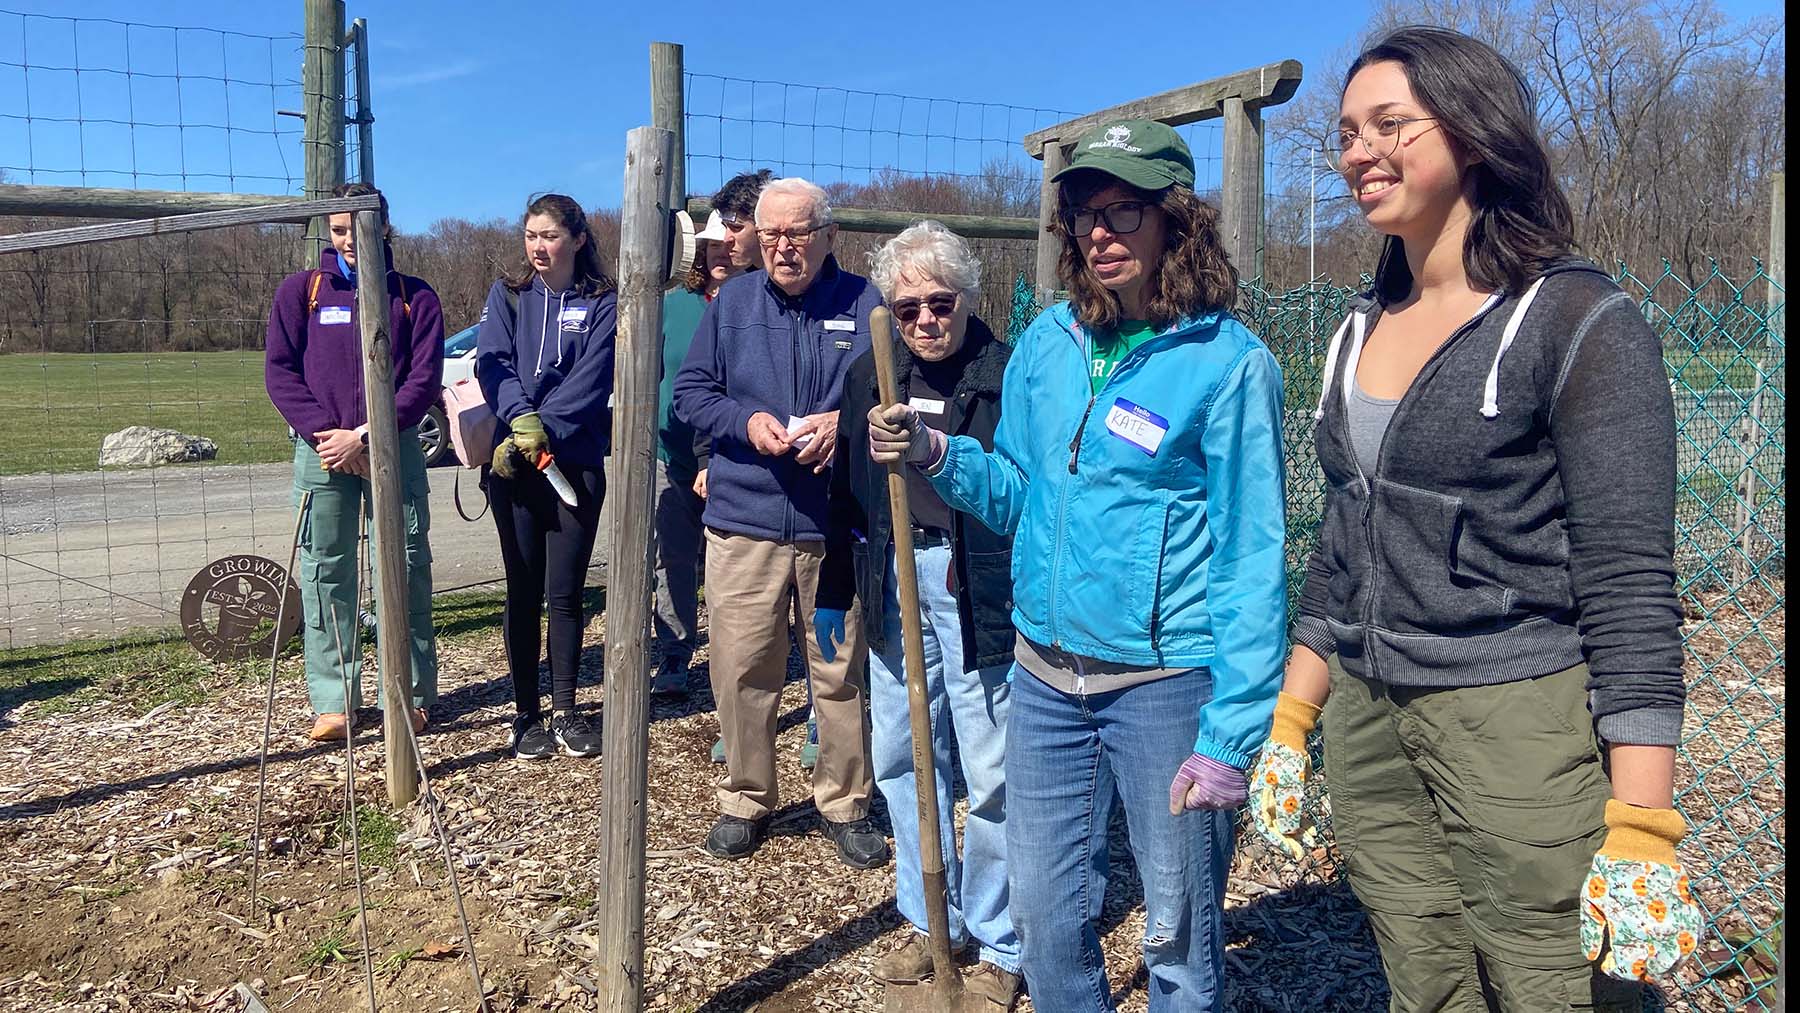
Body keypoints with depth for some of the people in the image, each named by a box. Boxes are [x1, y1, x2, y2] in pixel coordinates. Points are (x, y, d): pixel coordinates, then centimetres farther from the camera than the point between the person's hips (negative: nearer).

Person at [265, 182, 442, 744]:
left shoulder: (414, 296, 5)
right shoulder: (301, 290, 7)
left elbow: (424, 379, -3)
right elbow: (279, 371, 2)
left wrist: (365, 436, -12)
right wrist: (325, 434, -11)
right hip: (321, 449, 1)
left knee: (406, 571, 1)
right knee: (325, 575, 2)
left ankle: (410, 694, 11)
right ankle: (333, 702, 10)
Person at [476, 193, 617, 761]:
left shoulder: (603, 304, 3)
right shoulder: (507, 296, 8)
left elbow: (591, 381, -9)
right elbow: (492, 362, -7)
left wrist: (544, 431, -20)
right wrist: (521, 419, -24)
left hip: (579, 463, -1)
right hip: (513, 464, 1)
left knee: (566, 593, 3)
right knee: (524, 591, 5)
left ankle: (564, 709, 17)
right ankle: (527, 714, 15)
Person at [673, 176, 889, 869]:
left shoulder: (865, 305, 3)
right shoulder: (732, 302, 8)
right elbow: (690, 392, 7)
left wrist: (846, 423, -15)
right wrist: (746, 420, -12)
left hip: (838, 525, -1)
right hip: (743, 521, 1)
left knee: (843, 673, 7)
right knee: (742, 671, 5)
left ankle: (845, 804, 24)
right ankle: (745, 800, 23)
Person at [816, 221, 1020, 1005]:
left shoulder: (1009, 375, -8)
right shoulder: (869, 375, 9)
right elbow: (846, 492, 15)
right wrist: (832, 593, 18)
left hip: (981, 597, -5)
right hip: (893, 587, 6)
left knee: (992, 776, 3)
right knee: (901, 762, 14)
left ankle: (998, 945, 21)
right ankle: (932, 921, 32)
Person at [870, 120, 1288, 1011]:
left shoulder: (1227, 362, -12)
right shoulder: (1047, 342, 4)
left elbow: (1251, 559, -12)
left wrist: (1231, 733, -16)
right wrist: (937, 456, -6)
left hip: (1166, 682, -5)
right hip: (1045, 675, 5)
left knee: (1178, 935, 11)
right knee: (1043, 912, 18)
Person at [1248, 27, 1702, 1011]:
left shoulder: (1578, 321, -10)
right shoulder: (1362, 330, 10)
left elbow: (1630, 586, -14)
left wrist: (1641, 835, -17)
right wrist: (1289, 724, 14)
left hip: (1519, 724, -6)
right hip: (1367, 725, 6)